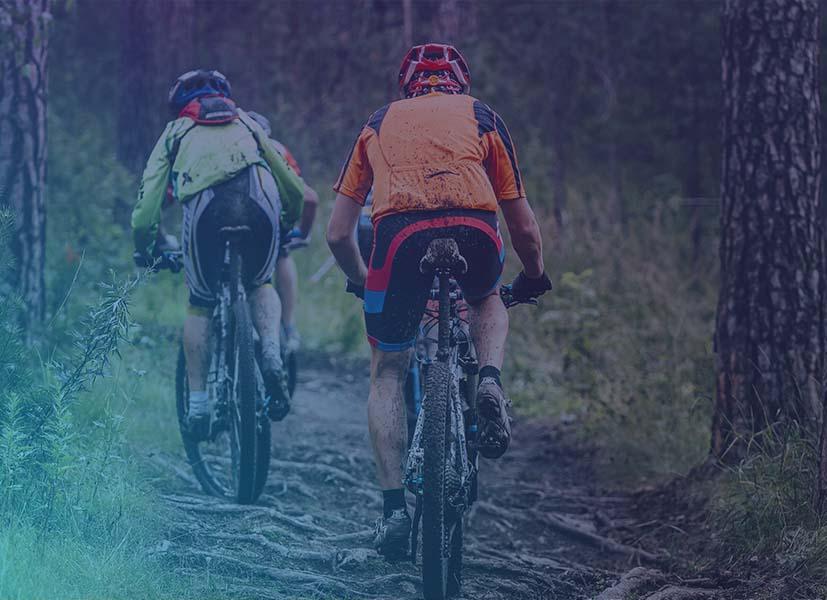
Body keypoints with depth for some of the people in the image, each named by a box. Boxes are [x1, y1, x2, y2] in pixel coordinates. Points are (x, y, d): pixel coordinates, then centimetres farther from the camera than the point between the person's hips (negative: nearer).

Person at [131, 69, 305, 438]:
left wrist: (144, 249, 36)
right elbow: (295, 189, 39)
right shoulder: (247, 124, 37)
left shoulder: (175, 132, 33)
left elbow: (147, 202, 22)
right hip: (258, 196, 1)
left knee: (201, 304, 19)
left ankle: (198, 401, 14)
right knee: (261, 286, 26)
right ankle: (272, 355, -1)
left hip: (204, 205, -1)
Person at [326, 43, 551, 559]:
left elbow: (338, 234, 28)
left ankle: (394, 507, 7)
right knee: (488, 300, 35)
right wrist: (536, 278, 47)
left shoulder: (379, 124, 31)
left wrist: (362, 283, 47)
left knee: (388, 374, 18)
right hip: (473, 233, 0)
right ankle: (490, 382, 6)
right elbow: (524, 228, 27)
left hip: (401, 236, 0)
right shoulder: (483, 117, 29)